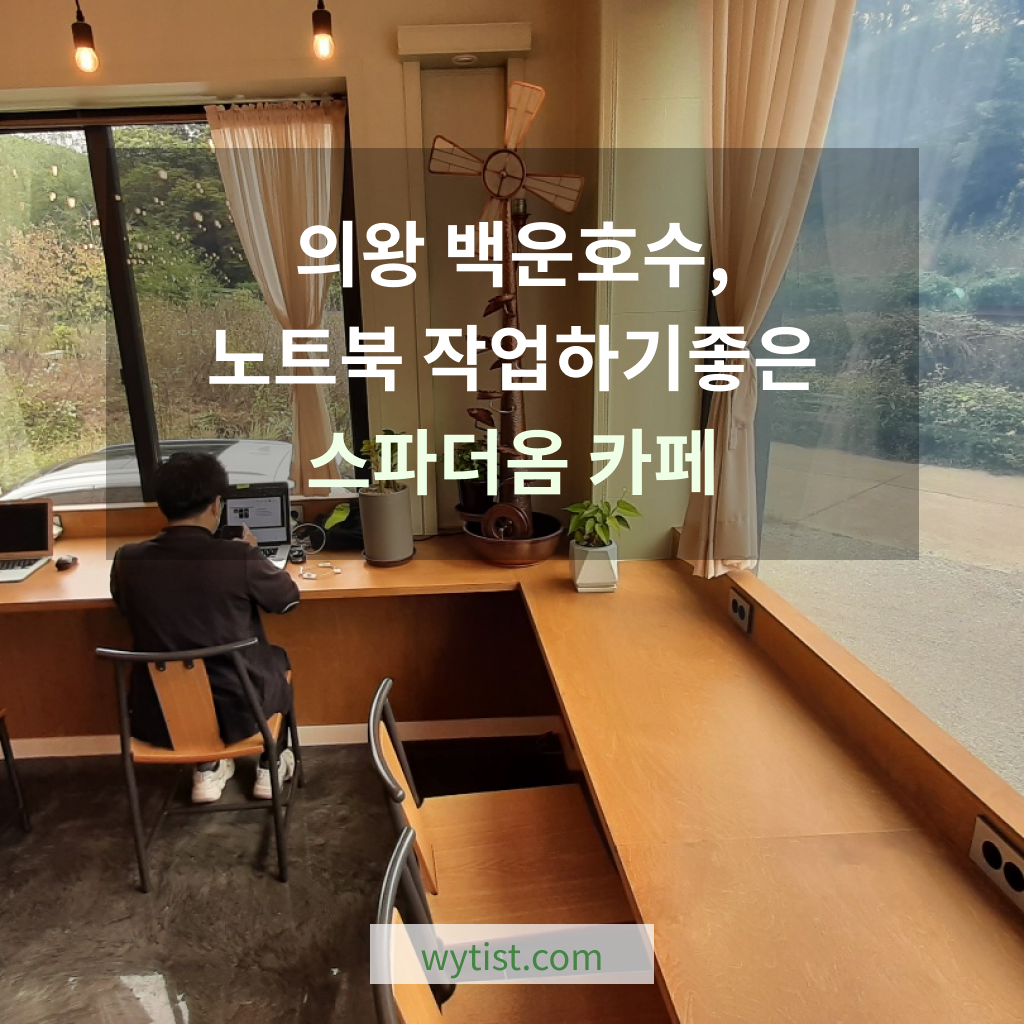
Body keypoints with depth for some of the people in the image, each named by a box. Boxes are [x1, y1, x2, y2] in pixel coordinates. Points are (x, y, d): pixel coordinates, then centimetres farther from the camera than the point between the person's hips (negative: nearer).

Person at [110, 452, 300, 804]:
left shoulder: (127, 560, -12)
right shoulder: (240, 558, -22)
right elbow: (289, 598, -2)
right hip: (237, 710, -3)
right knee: (276, 660, 29)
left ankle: (207, 771, 34)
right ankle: (270, 769, 37)